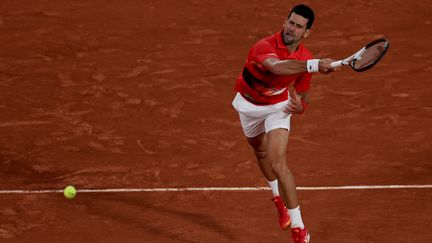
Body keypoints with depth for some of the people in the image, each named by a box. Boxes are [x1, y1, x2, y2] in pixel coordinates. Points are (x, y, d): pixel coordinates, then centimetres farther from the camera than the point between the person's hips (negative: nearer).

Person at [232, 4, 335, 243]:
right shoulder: (264, 46, -35)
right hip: (249, 104, 0)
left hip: (279, 106, 0)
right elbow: (276, 66, -60)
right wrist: (314, 66, -71)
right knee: (261, 152, 24)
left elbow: (302, 96, -6)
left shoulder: (305, 58, -20)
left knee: (278, 163, -18)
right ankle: (279, 198, 55)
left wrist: (299, 106, -31)